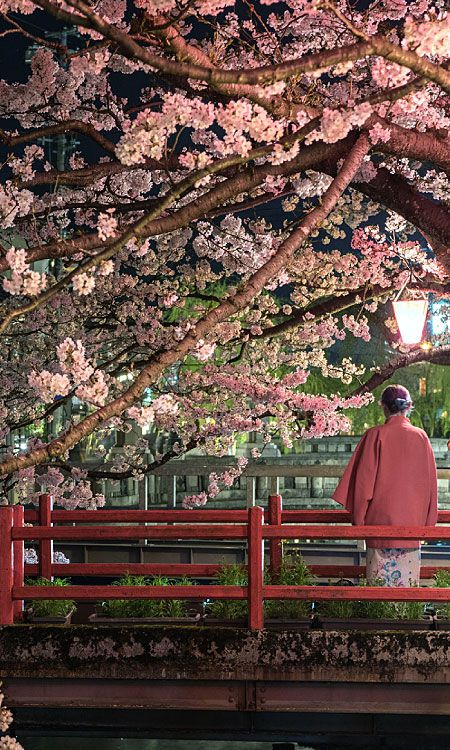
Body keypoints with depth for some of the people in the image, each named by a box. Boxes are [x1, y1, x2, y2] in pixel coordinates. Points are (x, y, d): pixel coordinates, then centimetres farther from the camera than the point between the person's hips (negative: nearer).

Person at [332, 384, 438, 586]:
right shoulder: (420, 437, 2)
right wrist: (428, 522, 14)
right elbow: (430, 481, 7)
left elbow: (364, 480, -5)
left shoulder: (375, 436, -6)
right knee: (407, 575, 6)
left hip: (381, 517, -2)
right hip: (412, 518, 3)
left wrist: (358, 519, 2)